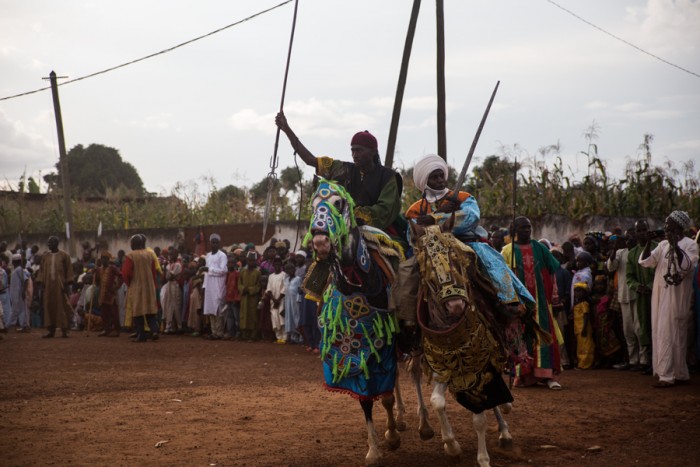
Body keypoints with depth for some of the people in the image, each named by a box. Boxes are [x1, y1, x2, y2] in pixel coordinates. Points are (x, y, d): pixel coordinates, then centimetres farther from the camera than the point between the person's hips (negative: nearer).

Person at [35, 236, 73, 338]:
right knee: (49, 307, 3)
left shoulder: (64, 255, 0)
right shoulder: (45, 256, 10)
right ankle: (51, 330, 8)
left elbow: (69, 270, -2)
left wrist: (67, 284, -9)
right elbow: (41, 270, 9)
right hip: (48, 285, 3)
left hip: (60, 285, -3)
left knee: (62, 306, -3)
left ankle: (64, 330, 2)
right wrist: (40, 283, -1)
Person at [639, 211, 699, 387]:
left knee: (670, 334, -10)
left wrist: (675, 246, -25)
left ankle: (667, 375, -9)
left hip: (676, 296, -7)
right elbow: (645, 261, 8)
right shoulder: (663, 245, 14)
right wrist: (648, 243, -5)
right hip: (661, 295, 7)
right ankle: (680, 374, 17)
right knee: (660, 333, 9)